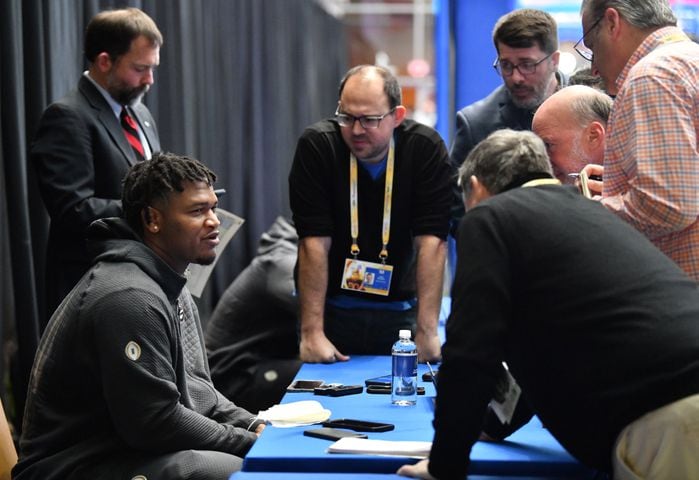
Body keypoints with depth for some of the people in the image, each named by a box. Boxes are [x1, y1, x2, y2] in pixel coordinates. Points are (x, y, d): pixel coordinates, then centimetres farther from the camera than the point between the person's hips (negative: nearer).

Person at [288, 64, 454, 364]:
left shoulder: (426, 148, -12)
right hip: (331, 306, 0)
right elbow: (314, 242, -17)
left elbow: (431, 241, -16)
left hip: (398, 309, 1)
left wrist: (426, 331, -21)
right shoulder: (316, 145, -14)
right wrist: (312, 332, -20)